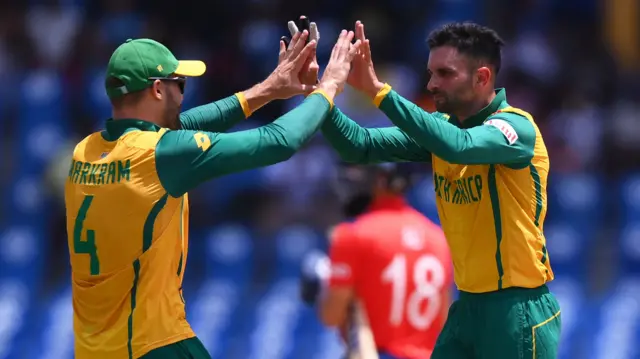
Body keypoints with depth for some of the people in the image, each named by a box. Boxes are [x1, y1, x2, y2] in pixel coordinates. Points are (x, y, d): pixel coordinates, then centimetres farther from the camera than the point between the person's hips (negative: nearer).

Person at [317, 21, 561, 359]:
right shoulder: (441, 126, 6)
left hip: (516, 309, -7)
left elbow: (457, 145, -35)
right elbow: (362, 146, 0)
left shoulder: (516, 127, -15)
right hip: (468, 304, 7)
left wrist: (378, 90, -37)